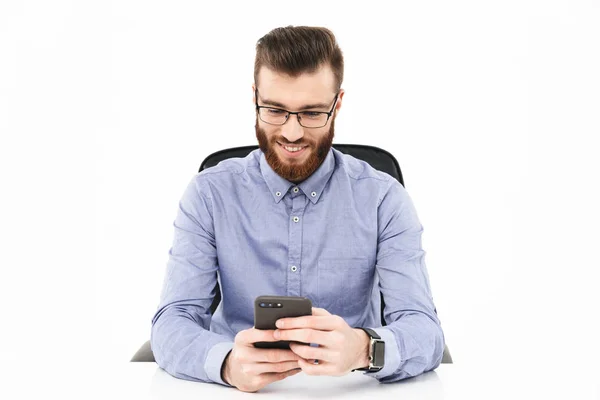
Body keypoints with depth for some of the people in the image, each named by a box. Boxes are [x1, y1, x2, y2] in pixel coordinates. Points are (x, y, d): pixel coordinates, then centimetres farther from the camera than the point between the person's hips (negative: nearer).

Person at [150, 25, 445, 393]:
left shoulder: (384, 199, -3)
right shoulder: (209, 195, -1)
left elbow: (424, 332, -11)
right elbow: (172, 324, -8)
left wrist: (363, 349, -34)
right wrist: (228, 362, -31)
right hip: (239, 389, 1)